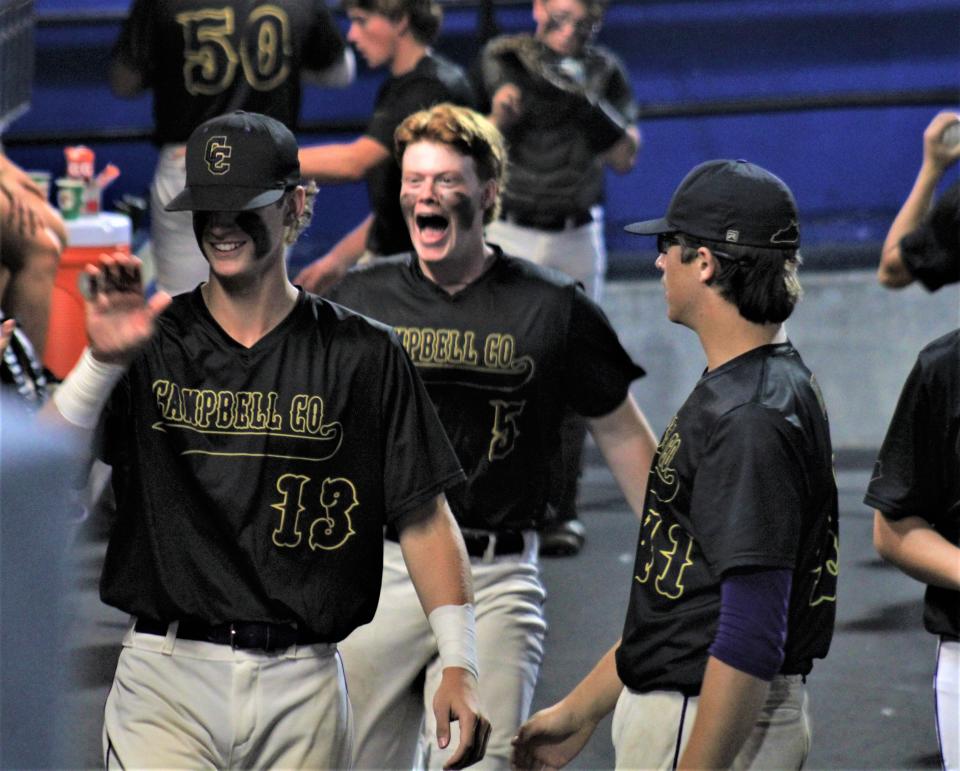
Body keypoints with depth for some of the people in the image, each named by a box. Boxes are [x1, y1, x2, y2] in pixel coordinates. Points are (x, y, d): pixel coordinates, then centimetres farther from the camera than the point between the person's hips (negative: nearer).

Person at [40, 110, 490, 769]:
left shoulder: (364, 355, 5)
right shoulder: (149, 344, 5)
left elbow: (424, 516, 5)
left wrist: (459, 665, -4)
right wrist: (101, 362, -23)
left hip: (303, 683, 1)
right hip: (167, 674, 0)